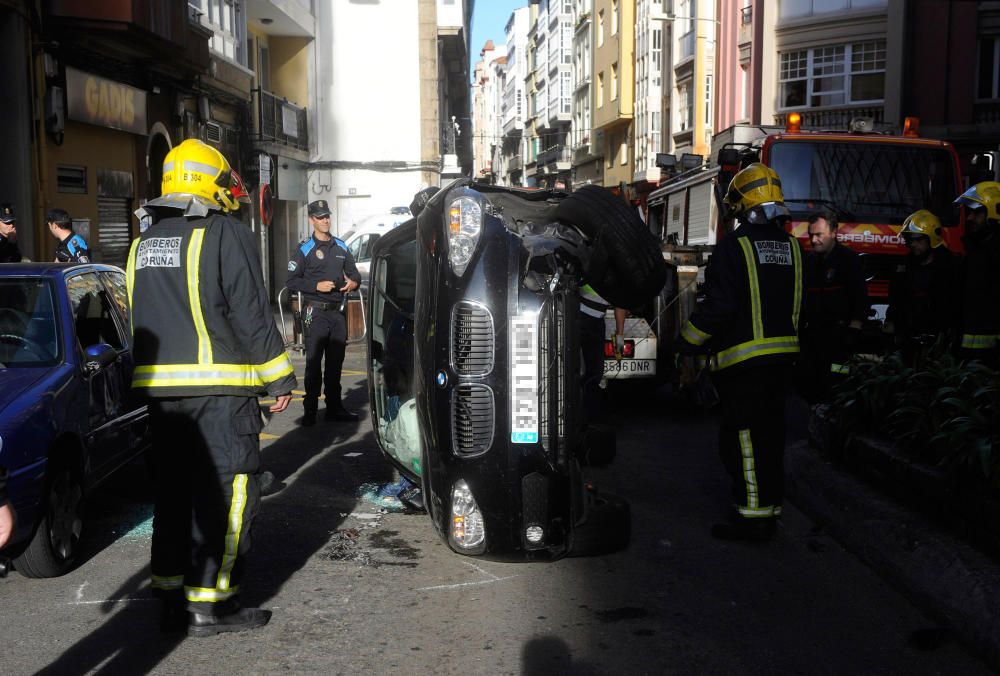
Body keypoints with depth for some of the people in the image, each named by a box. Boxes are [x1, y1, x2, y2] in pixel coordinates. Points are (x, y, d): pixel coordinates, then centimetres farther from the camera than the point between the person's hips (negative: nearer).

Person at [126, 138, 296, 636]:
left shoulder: (143, 244, 16)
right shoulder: (226, 234, -9)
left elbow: (139, 319, 19)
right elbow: (251, 315, -11)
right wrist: (279, 378, -6)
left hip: (159, 387, 8)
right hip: (218, 386, -7)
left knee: (174, 489, 15)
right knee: (227, 491, -1)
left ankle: (172, 596, 22)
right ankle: (209, 603, -1)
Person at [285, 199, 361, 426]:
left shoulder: (341, 247, 15)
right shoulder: (305, 249, 0)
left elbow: (354, 273, 23)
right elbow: (292, 281, -4)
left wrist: (353, 282, 0)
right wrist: (317, 286, -16)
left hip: (338, 311, 5)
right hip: (316, 312, -5)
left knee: (336, 361, 10)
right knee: (313, 361, -6)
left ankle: (334, 407, 18)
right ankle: (310, 409, -2)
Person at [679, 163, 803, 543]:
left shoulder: (735, 246, -13)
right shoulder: (791, 247, 10)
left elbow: (718, 306, -17)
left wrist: (688, 340, -5)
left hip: (743, 357, -7)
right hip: (782, 354, 8)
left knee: (742, 437, -2)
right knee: (770, 433, 15)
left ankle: (753, 515, -1)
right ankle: (771, 506, 22)